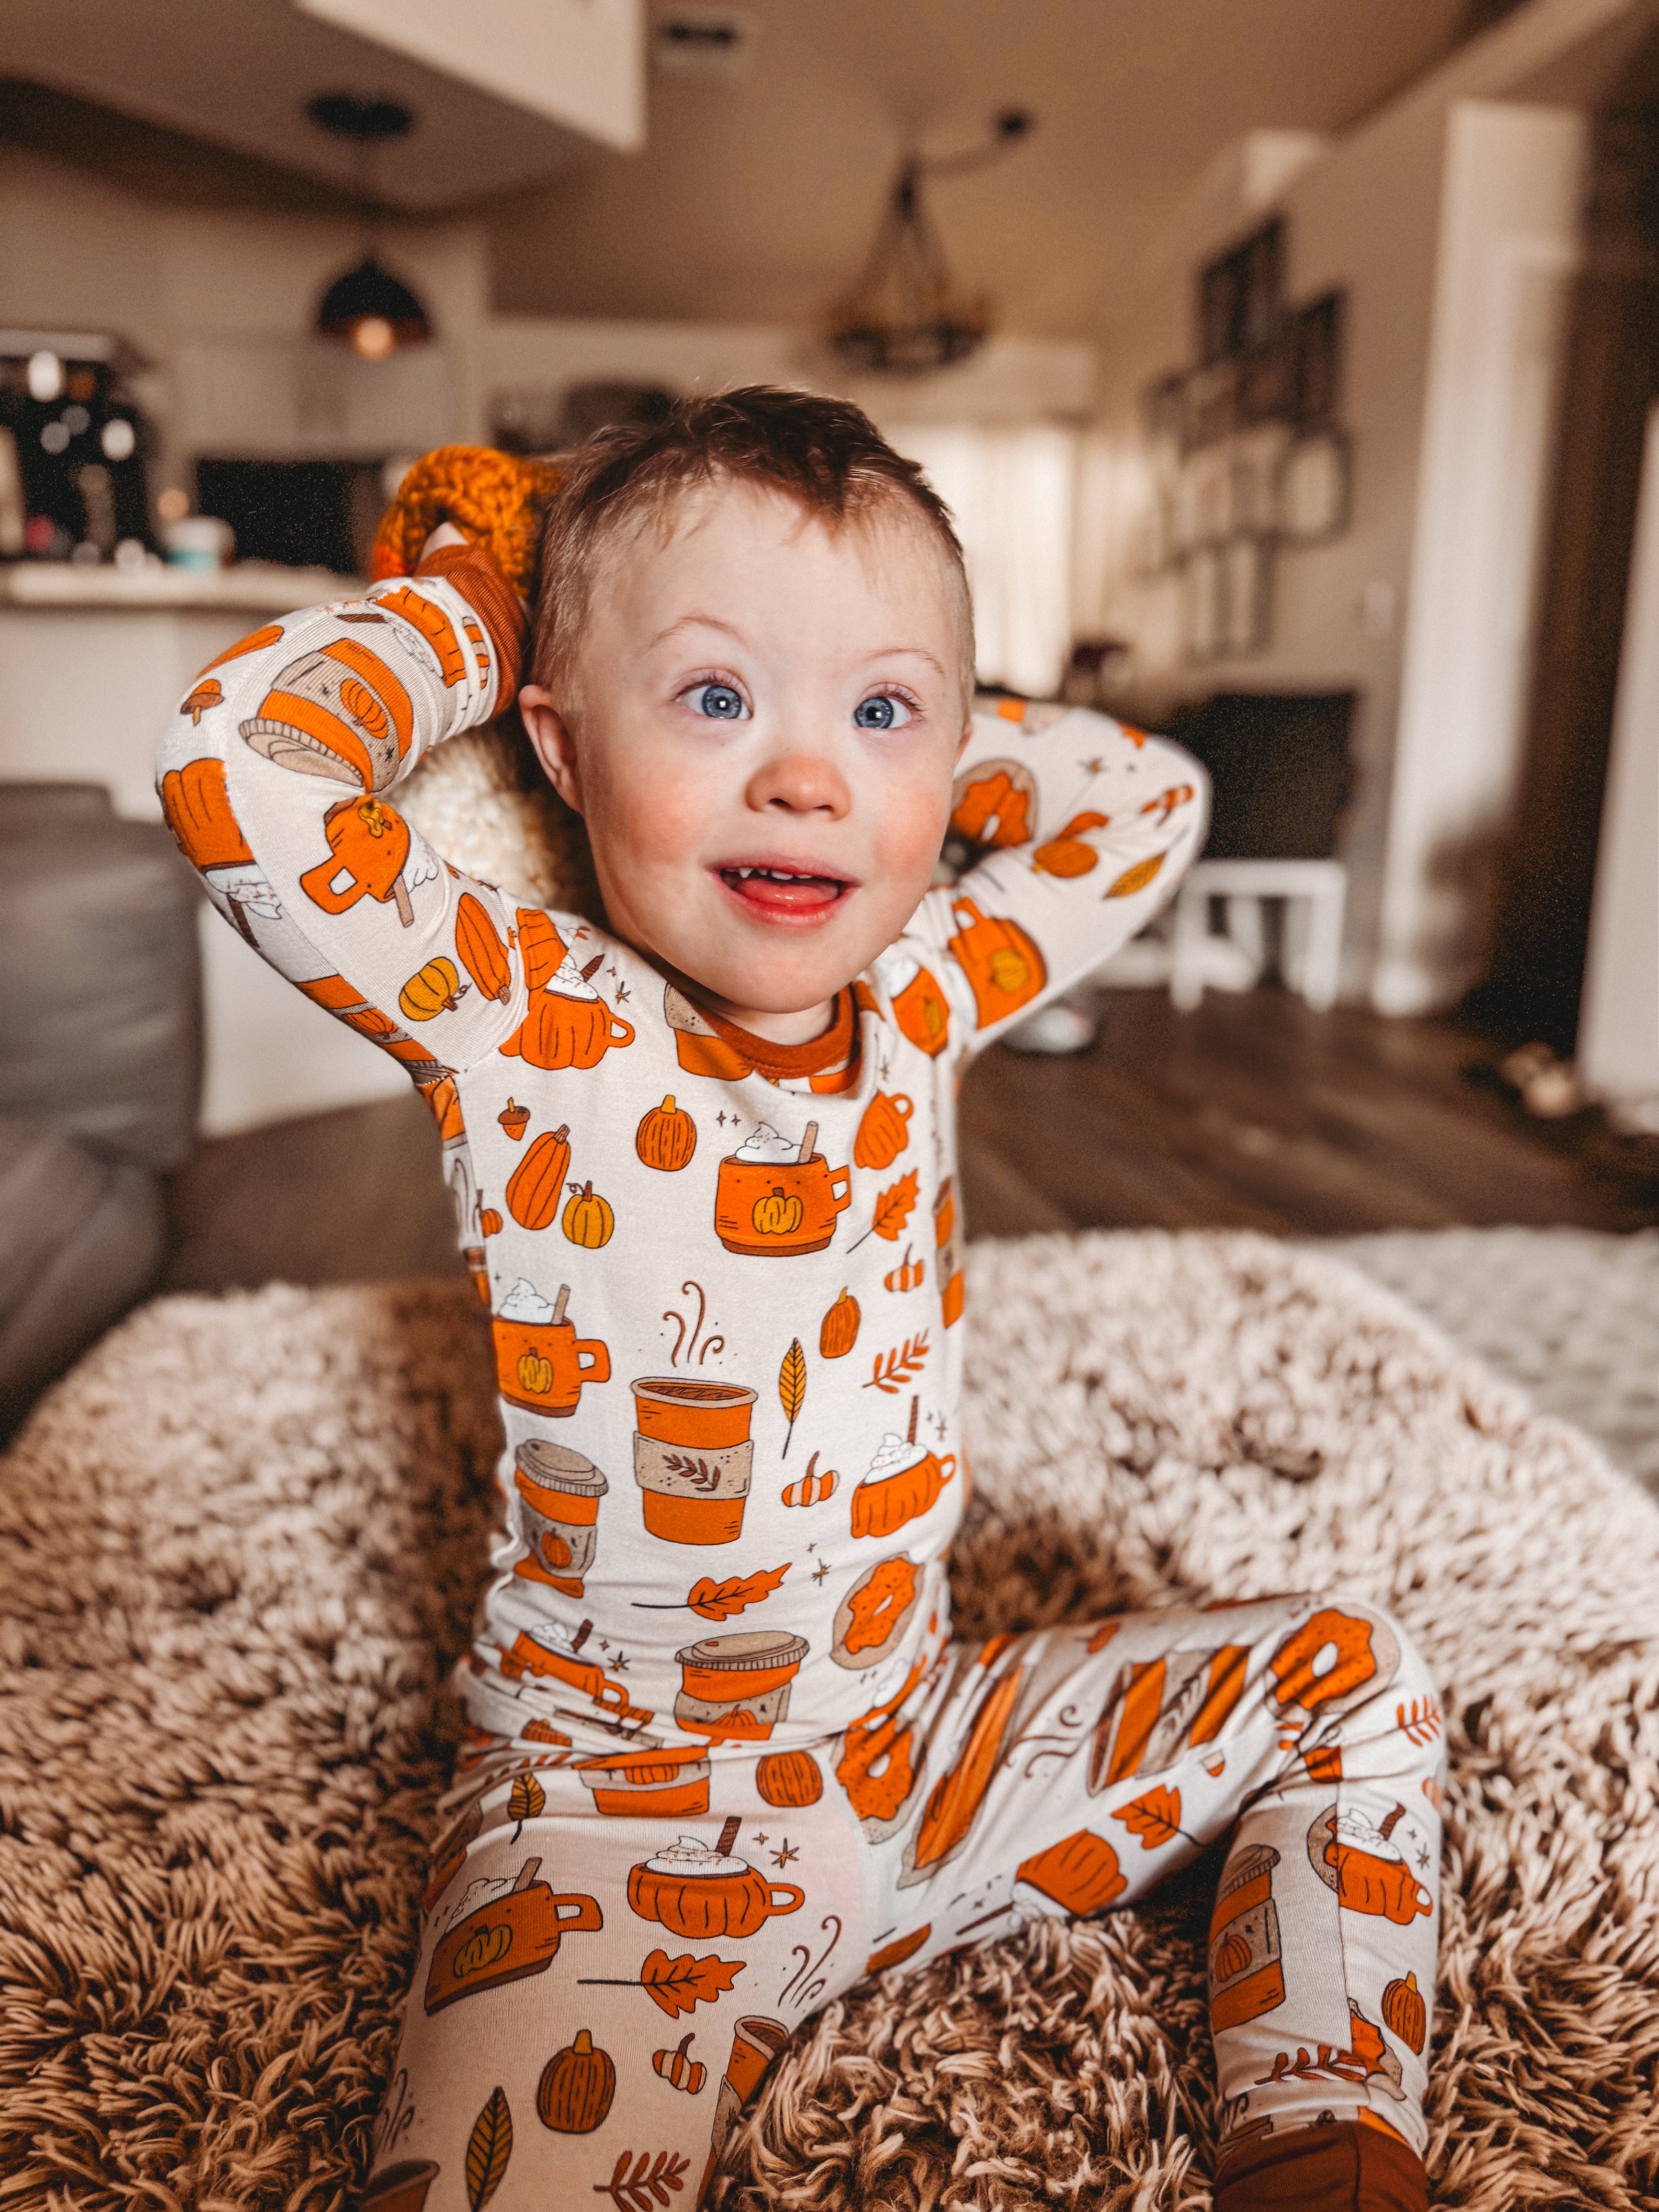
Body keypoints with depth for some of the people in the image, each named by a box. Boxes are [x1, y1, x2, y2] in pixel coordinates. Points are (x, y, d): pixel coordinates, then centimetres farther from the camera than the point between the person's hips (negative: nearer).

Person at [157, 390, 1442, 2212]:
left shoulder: (918, 1003, -3)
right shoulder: (521, 1028, -17)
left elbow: (1144, 801, 8)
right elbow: (242, 769, -31)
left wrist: (915, 727, 1)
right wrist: (466, 607, -13)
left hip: (924, 1730, 6)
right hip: (618, 1800, -5)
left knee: (1351, 1679, 7)